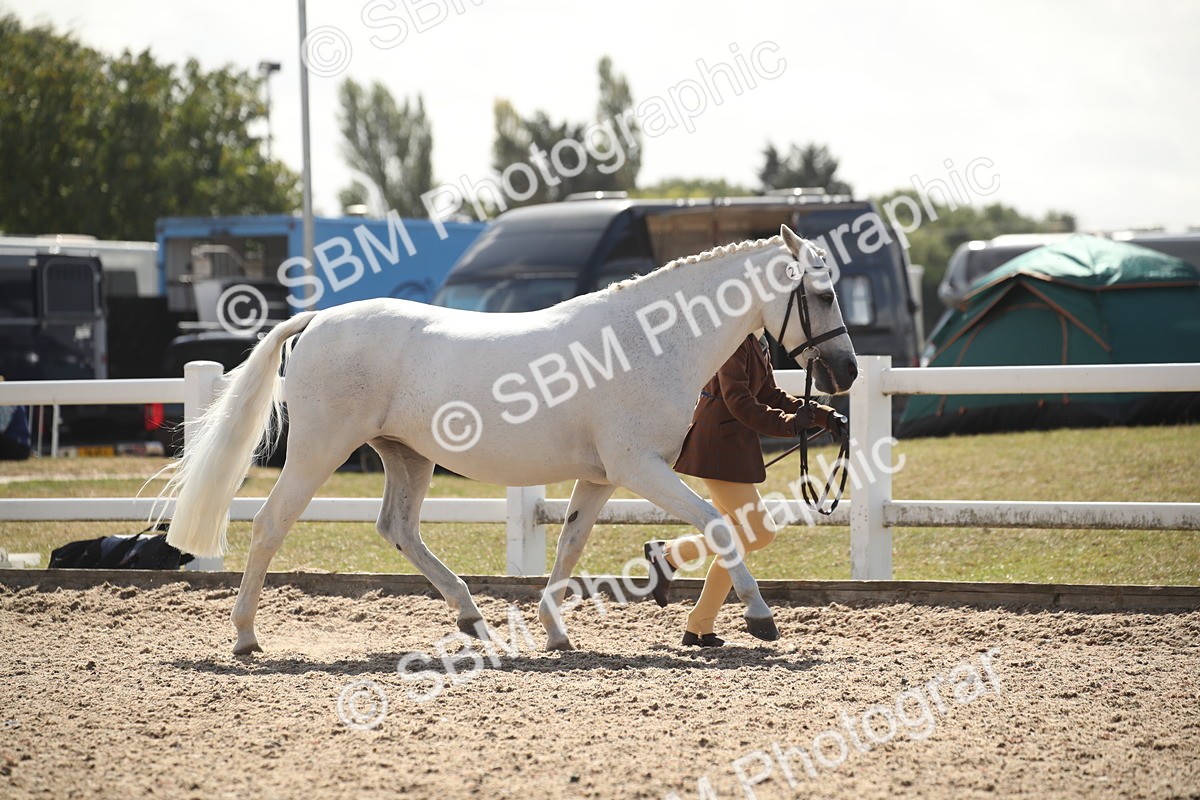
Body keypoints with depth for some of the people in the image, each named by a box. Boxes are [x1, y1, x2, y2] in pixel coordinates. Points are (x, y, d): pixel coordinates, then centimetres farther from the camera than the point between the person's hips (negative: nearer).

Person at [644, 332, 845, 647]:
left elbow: (771, 396, 19)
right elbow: (739, 402, -21)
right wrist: (790, 424, -24)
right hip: (718, 448, -11)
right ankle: (667, 554, -5)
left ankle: (700, 628, 14)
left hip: (736, 447, 11)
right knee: (760, 532, -11)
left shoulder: (757, 344, 17)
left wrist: (824, 416, 11)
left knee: (740, 539, 11)